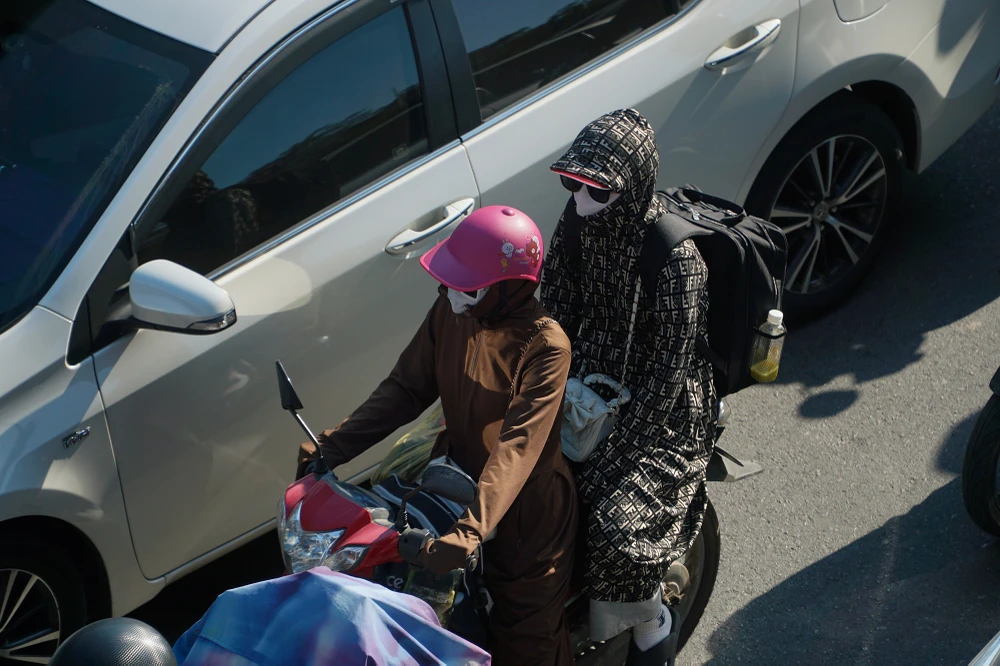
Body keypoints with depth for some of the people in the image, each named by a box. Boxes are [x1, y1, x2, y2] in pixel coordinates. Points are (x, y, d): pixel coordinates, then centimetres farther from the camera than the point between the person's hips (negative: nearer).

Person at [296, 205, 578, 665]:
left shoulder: (544, 347, -30)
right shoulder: (450, 312, -11)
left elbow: (518, 447, -36)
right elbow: (406, 387, -4)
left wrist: (469, 532, -46)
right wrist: (334, 446, -14)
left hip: (524, 508, -5)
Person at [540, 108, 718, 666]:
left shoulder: (676, 258, -26)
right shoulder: (579, 226, -8)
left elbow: (666, 377, -23)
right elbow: (557, 316, 3)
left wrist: (610, 461, -23)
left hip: (664, 415, -6)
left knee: (615, 525, -21)